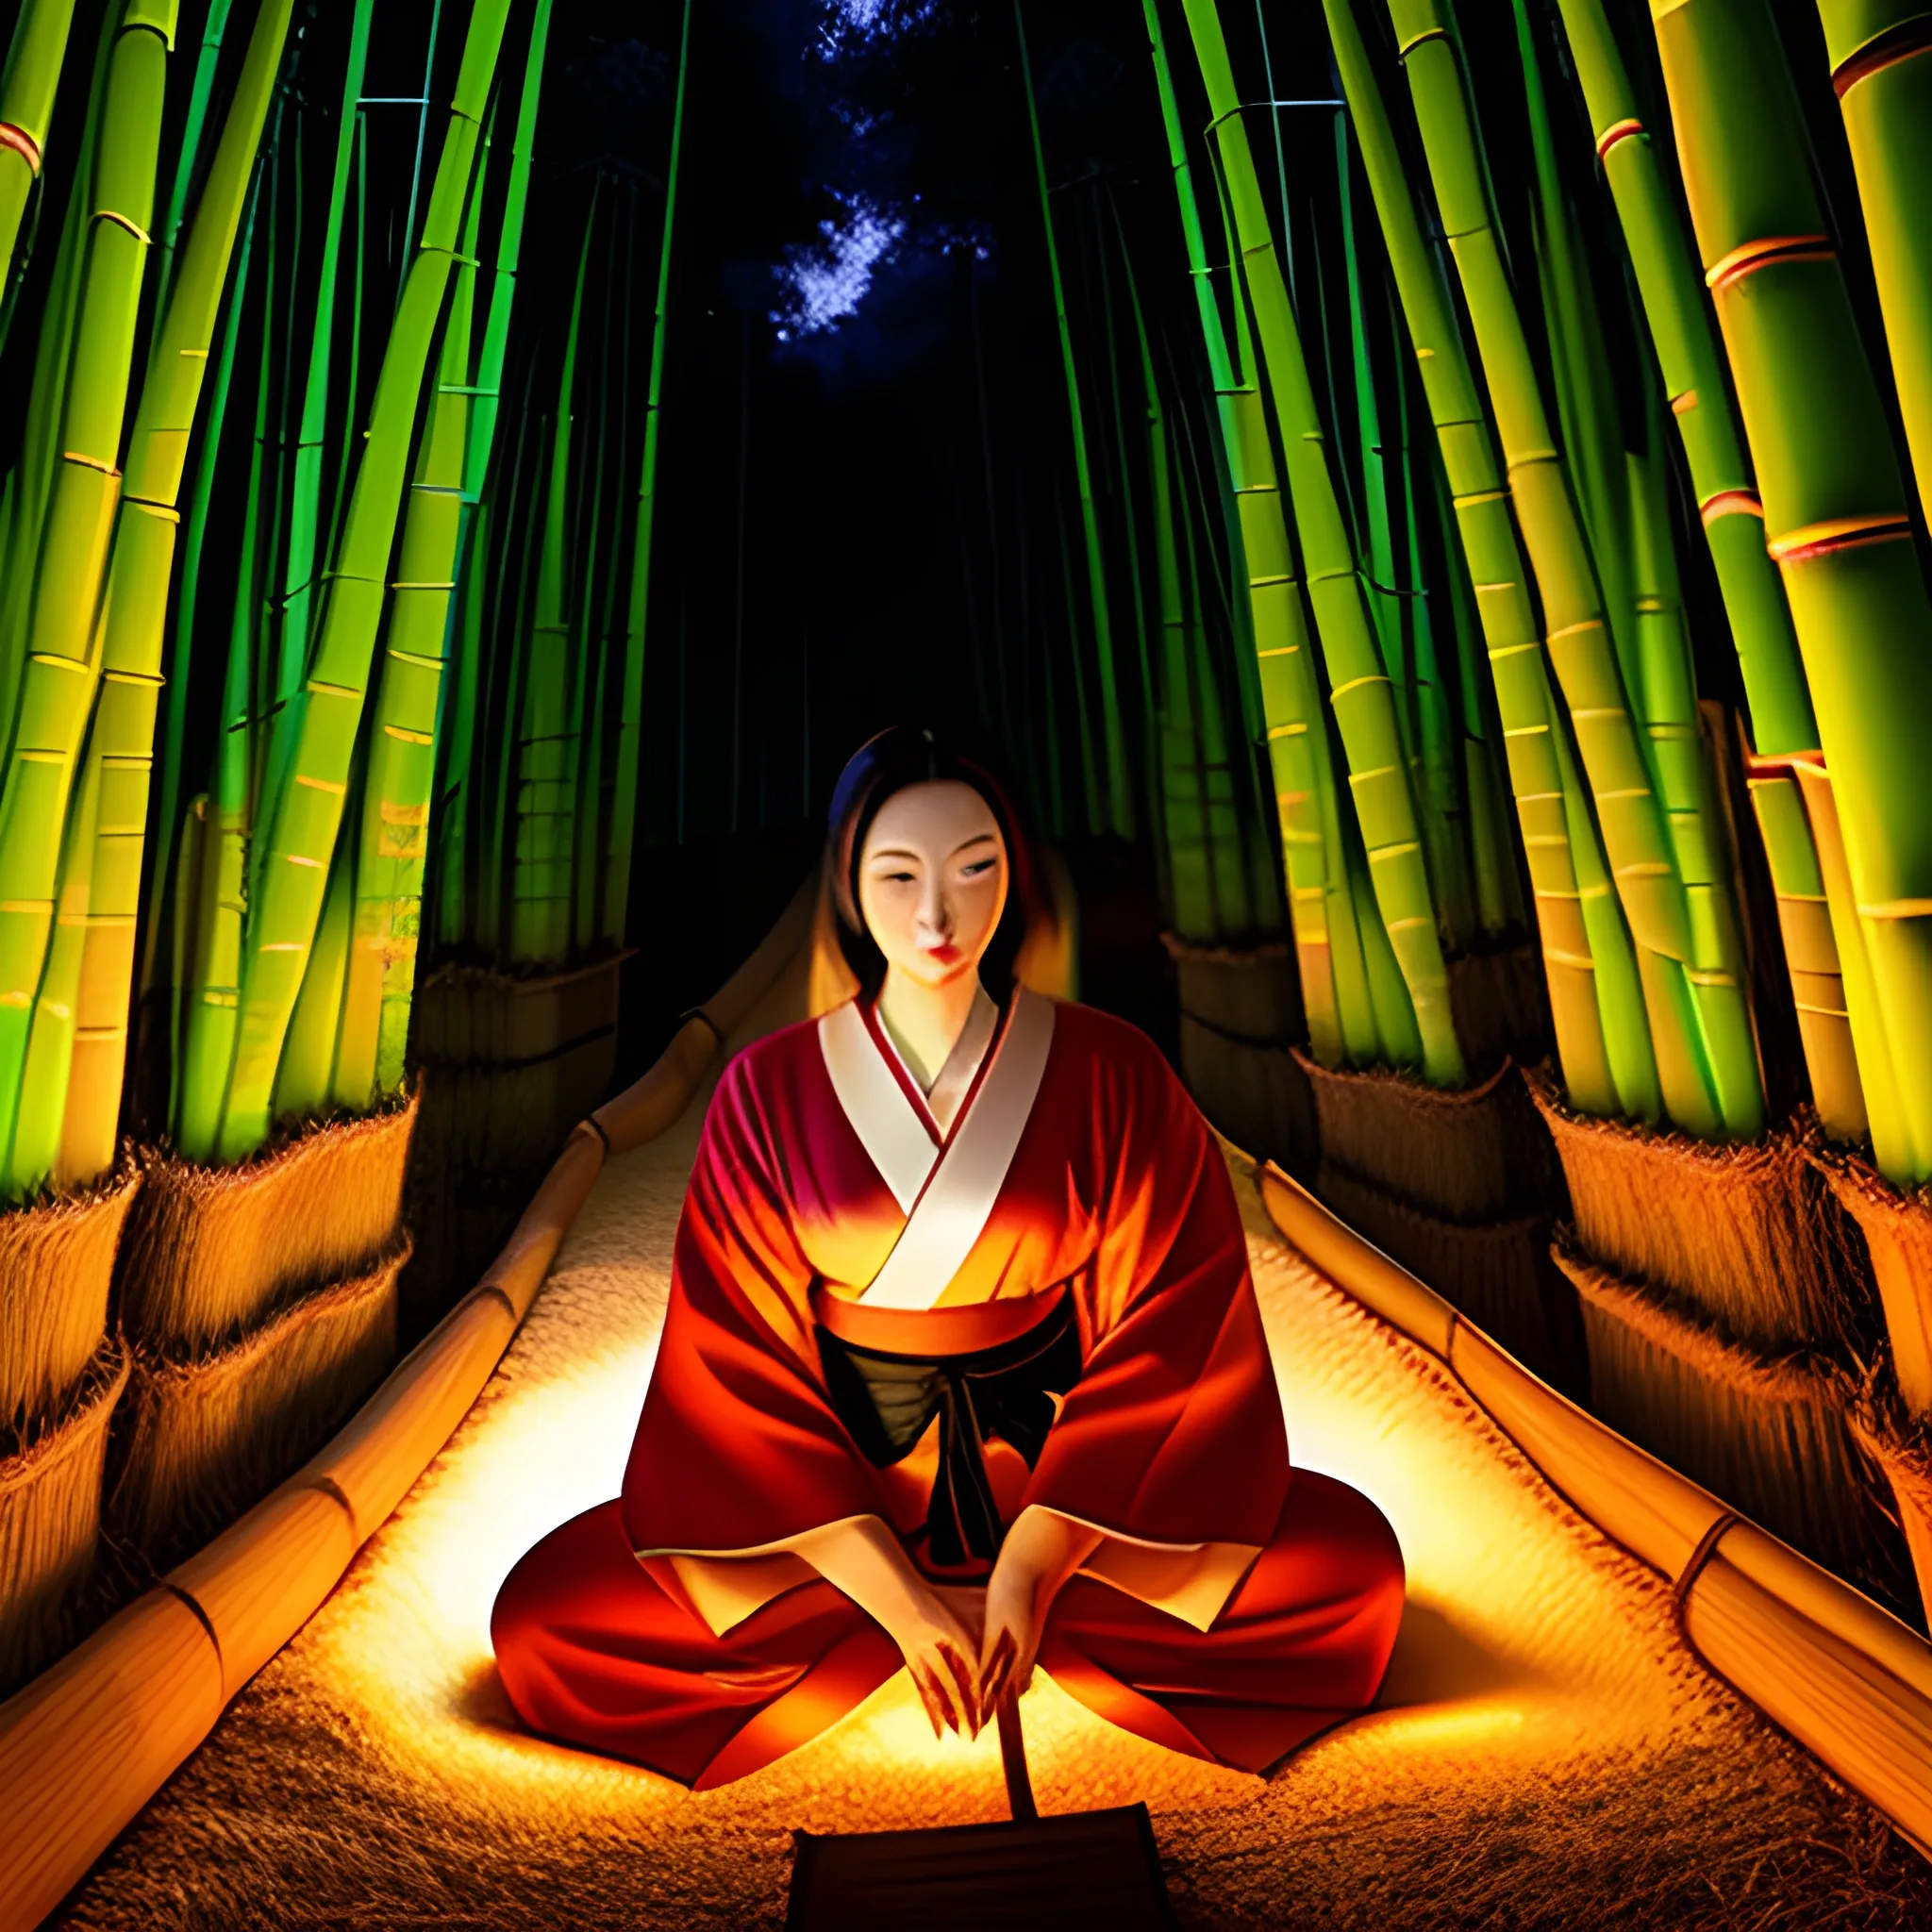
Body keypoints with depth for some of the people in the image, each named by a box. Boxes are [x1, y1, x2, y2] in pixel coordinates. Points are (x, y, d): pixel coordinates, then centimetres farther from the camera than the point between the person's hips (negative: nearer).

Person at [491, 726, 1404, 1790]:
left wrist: (1030, 1566, -15)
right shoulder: (767, 1090, -9)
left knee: (1352, 1562, -18)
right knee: (543, 1615, -16)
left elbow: (1161, 1334, -8)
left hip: (1066, 1468, 0)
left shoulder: (1110, 1072, -9)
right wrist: (897, 1597, -15)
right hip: (839, 1481, 1)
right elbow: (746, 1364, -8)